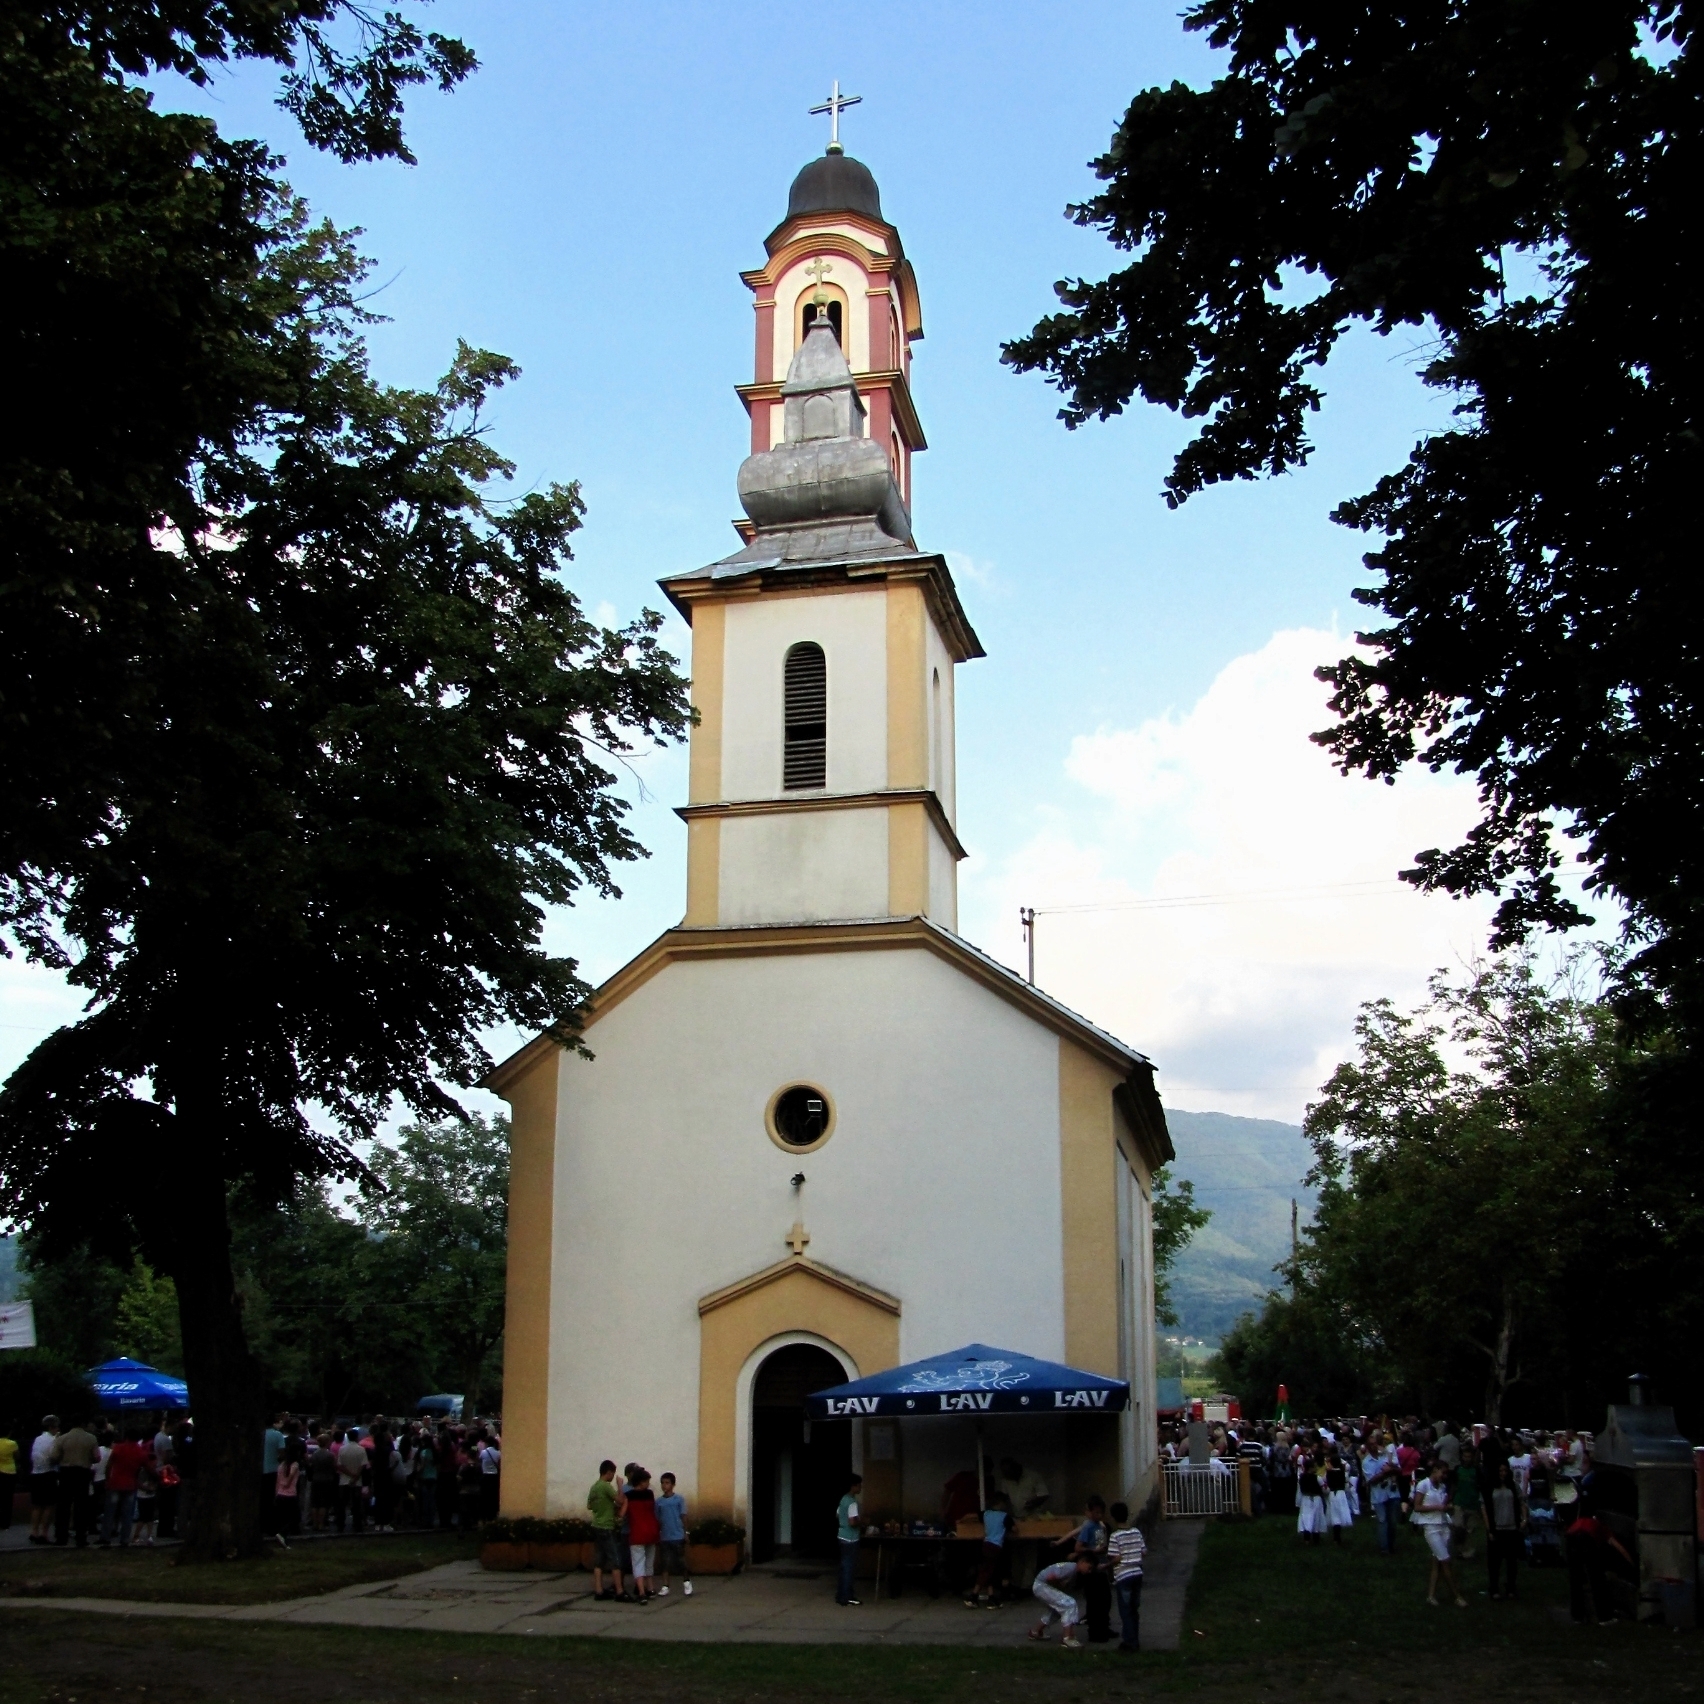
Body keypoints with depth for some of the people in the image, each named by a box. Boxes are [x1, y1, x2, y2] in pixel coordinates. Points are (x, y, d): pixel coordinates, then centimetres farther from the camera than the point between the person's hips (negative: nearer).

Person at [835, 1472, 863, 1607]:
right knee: (849, 1568, -3)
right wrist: (861, 1521, -9)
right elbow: (853, 1522, -27)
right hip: (850, 1539, -10)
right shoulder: (852, 1502, -20)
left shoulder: (844, 1499, 10)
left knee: (844, 1567, 14)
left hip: (843, 1537, 10)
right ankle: (846, 1599, 2)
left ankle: (840, 1596, 20)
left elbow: (837, 1516, 22)